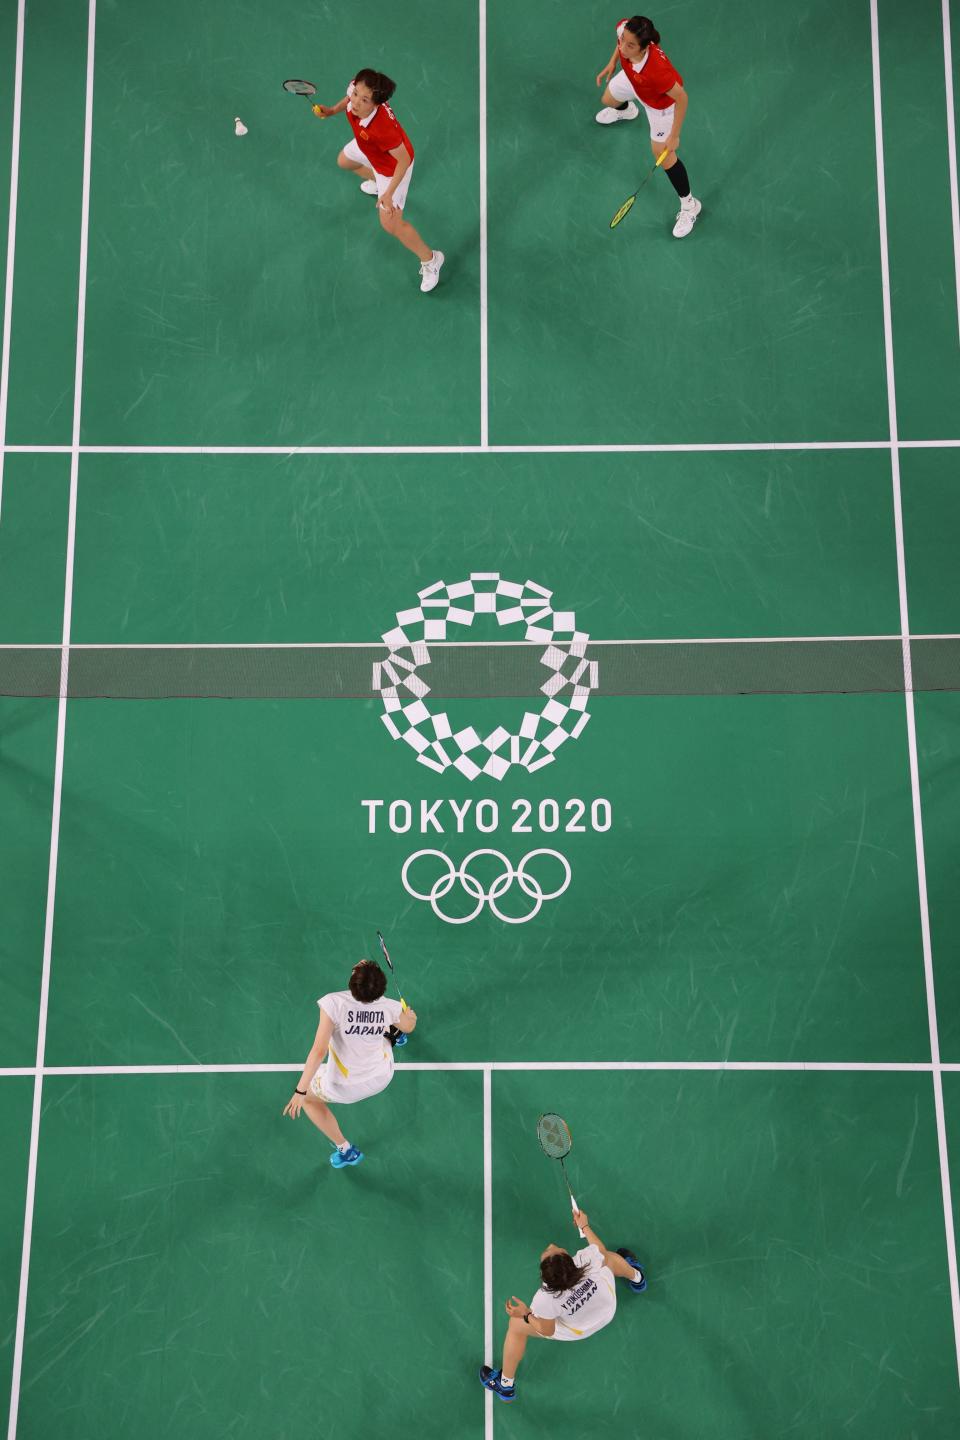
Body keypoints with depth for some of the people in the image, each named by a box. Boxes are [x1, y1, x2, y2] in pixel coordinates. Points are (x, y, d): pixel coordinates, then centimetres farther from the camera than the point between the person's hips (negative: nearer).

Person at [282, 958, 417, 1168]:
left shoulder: (333, 1003, -32)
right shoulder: (390, 1007, -20)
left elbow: (318, 1051, -33)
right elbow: (408, 1027, 4)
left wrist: (300, 1092, -24)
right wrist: (411, 1016, 27)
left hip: (346, 1088, -4)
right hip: (383, 1078, 4)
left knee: (308, 1096, 27)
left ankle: (345, 1150, 28)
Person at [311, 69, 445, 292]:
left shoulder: (381, 127, -49)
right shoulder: (356, 87, -31)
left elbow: (404, 160, -35)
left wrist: (389, 194, -35)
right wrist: (332, 110, -8)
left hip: (393, 165, -8)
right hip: (367, 149, 8)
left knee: (391, 224, -5)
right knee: (344, 162, 37)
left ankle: (429, 259, 21)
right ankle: (377, 181, 71)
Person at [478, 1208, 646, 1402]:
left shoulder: (545, 1299, -43)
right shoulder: (586, 1259, -41)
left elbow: (547, 1331, -21)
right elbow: (602, 1250, -13)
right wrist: (584, 1226, -1)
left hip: (576, 1331, -2)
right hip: (608, 1309, 2)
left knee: (516, 1325, 17)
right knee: (609, 1256, 27)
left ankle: (506, 1385, 37)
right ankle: (636, 1277, 61)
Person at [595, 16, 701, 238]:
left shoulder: (655, 70, -52)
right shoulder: (624, 29, -38)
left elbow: (682, 98, -36)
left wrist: (674, 136, -28)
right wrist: (612, 62, -2)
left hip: (661, 100, -7)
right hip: (632, 78, 7)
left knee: (663, 155, 3)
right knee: (609, 100, 37)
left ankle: (689, 205, 29)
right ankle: (626, 110, 80)